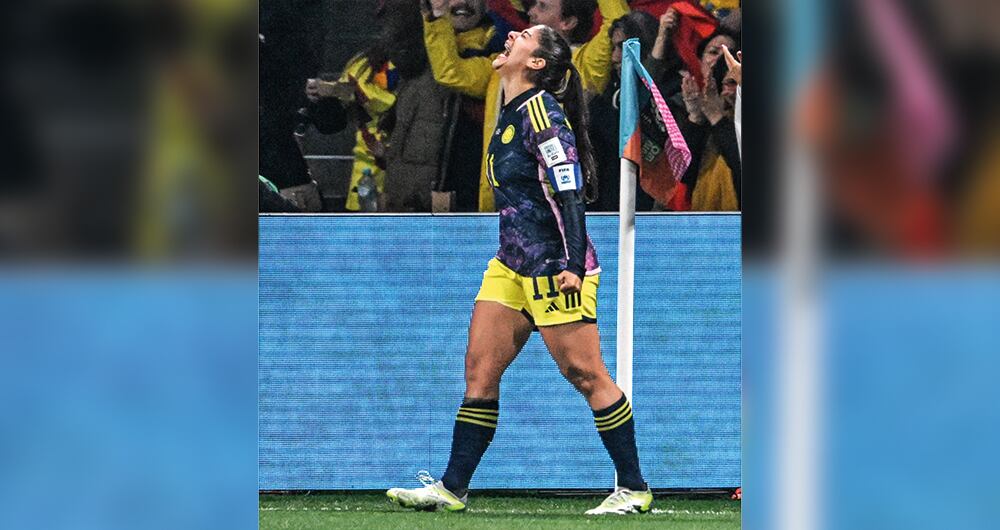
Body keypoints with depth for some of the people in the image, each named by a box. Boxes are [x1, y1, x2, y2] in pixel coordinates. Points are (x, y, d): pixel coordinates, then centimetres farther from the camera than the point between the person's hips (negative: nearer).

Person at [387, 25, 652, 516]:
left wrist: (573, 265, -26)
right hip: (511, 265, 9)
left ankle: (634, 489, 4)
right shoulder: (510, 112, 12)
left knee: (585, 374, -5)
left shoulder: (541, 110, -16)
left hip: (555, 268, -9)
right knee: (480, 367, 4)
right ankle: (452, 488, 6)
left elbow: (569, 190, -21)